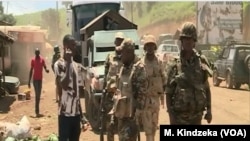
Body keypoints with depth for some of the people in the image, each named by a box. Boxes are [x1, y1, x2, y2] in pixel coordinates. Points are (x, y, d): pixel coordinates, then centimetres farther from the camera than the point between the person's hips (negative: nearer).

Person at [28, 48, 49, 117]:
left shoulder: (42, 59, 4)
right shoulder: (33, 60, -1)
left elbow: (45, 67, -1)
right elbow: (31, 71, 1)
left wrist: (46, 70, -27)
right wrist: (29, 81, 0)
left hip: (40, 79, 3)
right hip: (35, 79, -3)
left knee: (38, 95, 10)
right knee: (37, 95, -11)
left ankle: (36, 110, 21)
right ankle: (37, 112, -11)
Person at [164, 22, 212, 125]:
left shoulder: (201, 62, 2)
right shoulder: (174, 65, -8)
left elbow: (206, 88, 9)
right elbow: (168, 93, -6)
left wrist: (209, 110, 5)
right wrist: (171, 116, -11)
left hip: (196, 115, 3)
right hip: (179, 116, -3)